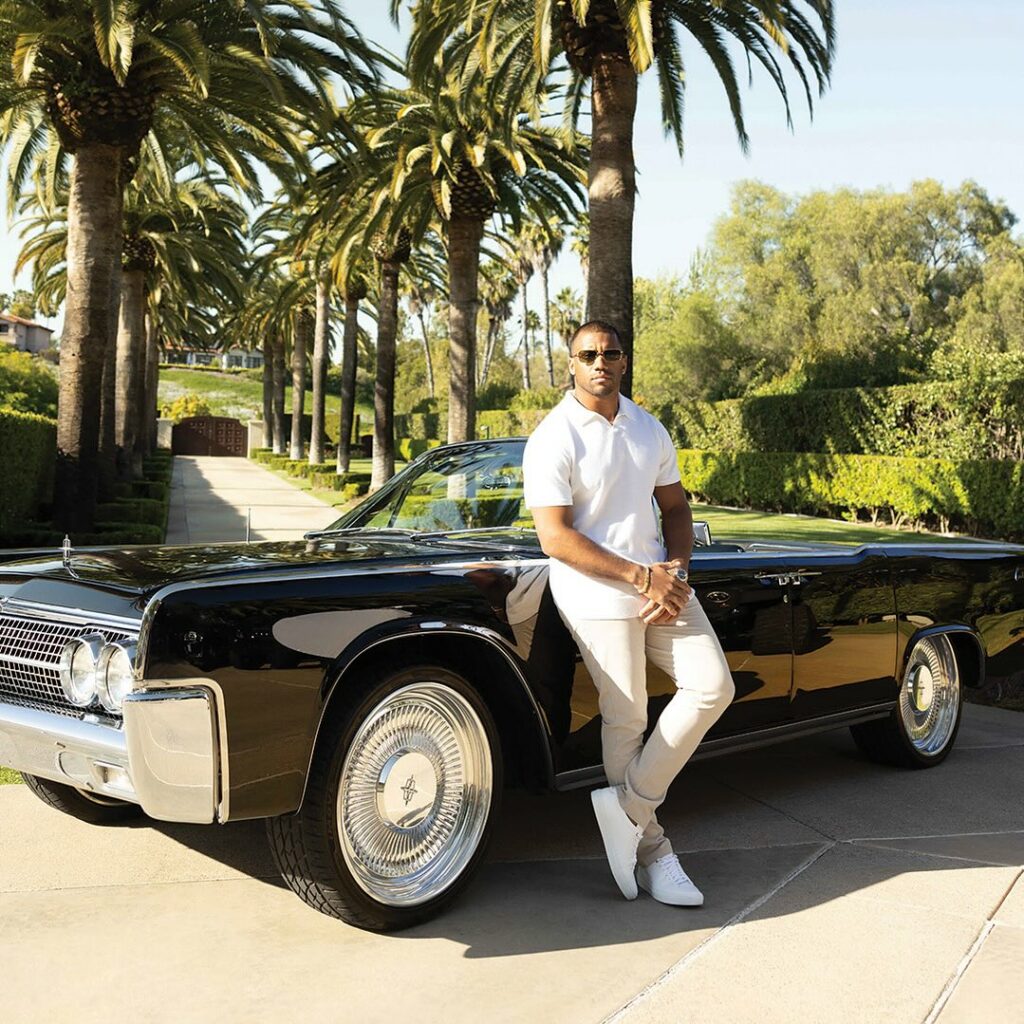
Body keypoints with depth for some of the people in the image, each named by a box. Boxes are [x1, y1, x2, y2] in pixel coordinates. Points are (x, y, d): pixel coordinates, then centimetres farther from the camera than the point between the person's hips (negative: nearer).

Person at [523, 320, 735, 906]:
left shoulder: (650, 431, 10)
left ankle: (631, 805, 7)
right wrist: (643, 577, -18)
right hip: (597, 595, -6)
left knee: (713, 686, -4)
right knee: (626, 720, 0)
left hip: (661, 582, 6)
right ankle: (652, 849, 16)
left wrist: (676, 570, -4)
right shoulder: (554, 440, -10)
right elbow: (555, 537, -16)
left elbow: (676, 508, 17)